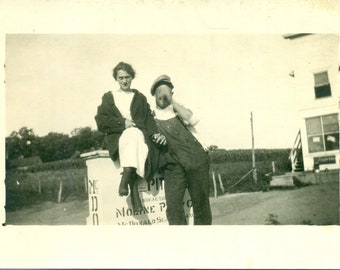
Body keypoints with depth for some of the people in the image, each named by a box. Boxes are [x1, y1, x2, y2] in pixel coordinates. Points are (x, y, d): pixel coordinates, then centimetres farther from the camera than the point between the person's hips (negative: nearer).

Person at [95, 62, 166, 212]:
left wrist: (155, 134, -9)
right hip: (117, 138, -1)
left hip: (140, 135, 2)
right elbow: (101, 122, 7)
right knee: (132, 134, -37)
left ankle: (125, 181, -43)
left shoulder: (140, 97, 25)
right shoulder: (108, 97, 21)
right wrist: (122, 123, -8)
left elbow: (149, 120, 12)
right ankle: (133, 188, -42)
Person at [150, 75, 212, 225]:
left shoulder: (179, 110, 17)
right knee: (173, 205, -12)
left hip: (195, 158, 1)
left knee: (201, 201, 0)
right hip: (173, 163, -1)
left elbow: (193, 120, -2)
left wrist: (172, 101, 0)